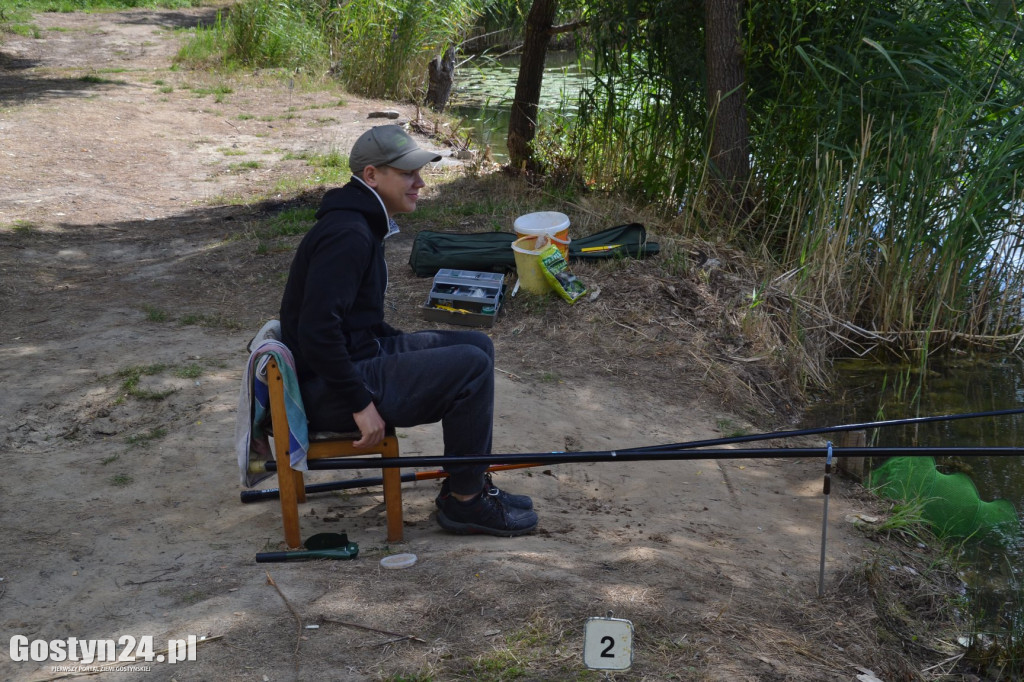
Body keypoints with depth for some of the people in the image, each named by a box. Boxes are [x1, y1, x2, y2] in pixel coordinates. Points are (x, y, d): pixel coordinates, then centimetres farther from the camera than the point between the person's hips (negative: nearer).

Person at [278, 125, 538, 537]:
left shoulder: (364, 223, 13)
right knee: (471, 367, -18)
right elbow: (316, 330, -29)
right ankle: (464, 502, -3)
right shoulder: (347, 234, -21)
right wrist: (361, 403, -24)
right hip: (329, 391, -11)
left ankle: (468, 484, 14)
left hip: (360, 354, 11)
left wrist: (411, 352, 16)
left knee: (476, 345, 10)